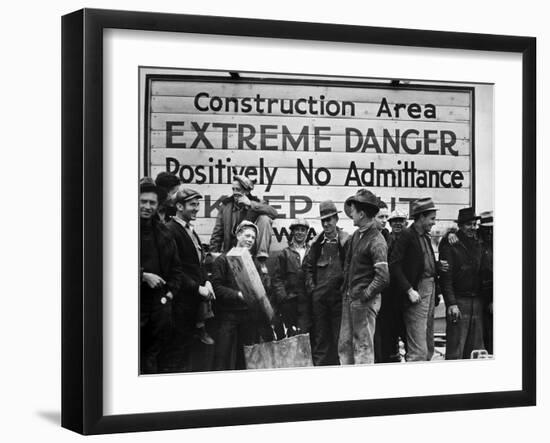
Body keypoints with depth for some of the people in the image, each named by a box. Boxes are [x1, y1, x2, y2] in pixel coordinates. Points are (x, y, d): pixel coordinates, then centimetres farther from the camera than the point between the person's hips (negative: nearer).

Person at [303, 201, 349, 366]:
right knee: (319, 335, 7)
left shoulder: (346, 241, -3)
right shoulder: (317, 242, 10)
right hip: (319, 296, 4)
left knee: (340, 337, 0)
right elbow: (308, 266, 17)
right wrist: (311, 287, 6)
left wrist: (345, 287, -9)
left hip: (338, 295, -4)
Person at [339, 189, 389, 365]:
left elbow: (383, 277, -21)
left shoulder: (376, 241, -16)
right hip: (349, 297, 9)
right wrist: (346, 287, 15)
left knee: (363, 345, -4)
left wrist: (365, 295, -17)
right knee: (344, 344, 12)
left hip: (365, 300, -9)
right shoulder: (356, 235, 10)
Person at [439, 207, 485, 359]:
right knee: (455, 349, -7)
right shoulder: (450, 244, -5)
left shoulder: (477, 244, 15)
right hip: (458, 300, -6)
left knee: (476, 348, 7)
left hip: (477, 300, 6)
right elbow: (446, 277, -9)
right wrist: (451, 304, -16)